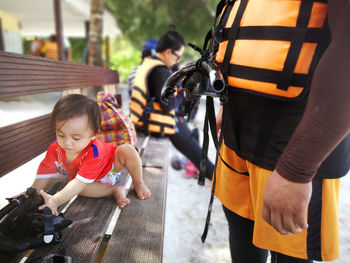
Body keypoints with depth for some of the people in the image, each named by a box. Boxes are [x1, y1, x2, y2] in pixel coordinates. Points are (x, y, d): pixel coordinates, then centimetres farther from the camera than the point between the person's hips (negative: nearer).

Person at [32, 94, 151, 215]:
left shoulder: (94, 152, -42)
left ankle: (138, 183, -9)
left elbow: (80, 182, -46)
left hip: (111, 166, -4)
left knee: (127, 150, -31)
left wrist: (56, 200, -55)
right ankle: (115, 189, -16)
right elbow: (43, 176, -16)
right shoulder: (55, 149, -25)